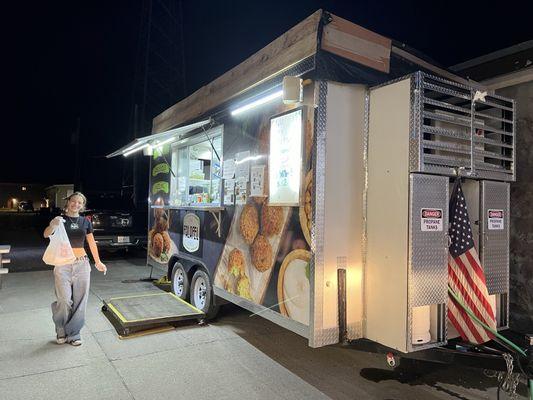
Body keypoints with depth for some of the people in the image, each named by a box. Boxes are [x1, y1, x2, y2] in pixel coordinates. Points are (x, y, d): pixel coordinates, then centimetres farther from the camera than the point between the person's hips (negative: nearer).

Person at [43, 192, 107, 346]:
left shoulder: (85, 222, 7)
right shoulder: (60, 219, 1)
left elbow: (91, 243, 13)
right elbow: (46, 235, -15)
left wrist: (98, 262, 14)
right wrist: (52, 225, -37)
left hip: (82, 264, 3)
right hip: (63, 264, -2)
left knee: (79, 300, 4)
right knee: (64, 300, -8)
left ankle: (74, 333, 18)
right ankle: (61, 331, 16)